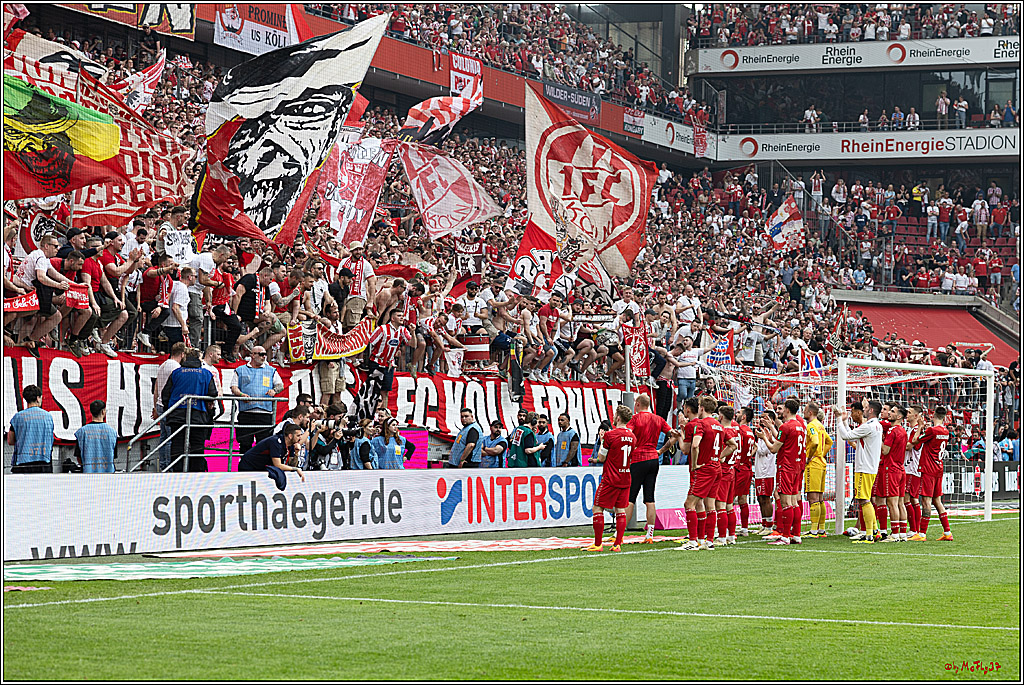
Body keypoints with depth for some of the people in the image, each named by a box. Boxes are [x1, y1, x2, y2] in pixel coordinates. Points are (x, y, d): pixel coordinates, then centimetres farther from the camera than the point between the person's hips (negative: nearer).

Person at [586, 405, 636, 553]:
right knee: (620, 510, 9)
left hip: (610, 479, -6)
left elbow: (602, 458, -6)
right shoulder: (632, 436, 5)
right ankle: (618, 543, 3)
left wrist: (602, 441, 9)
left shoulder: (610, 435, -14)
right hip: (625, 479, 6)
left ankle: (598, 544, 0)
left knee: (598, 508, 2)